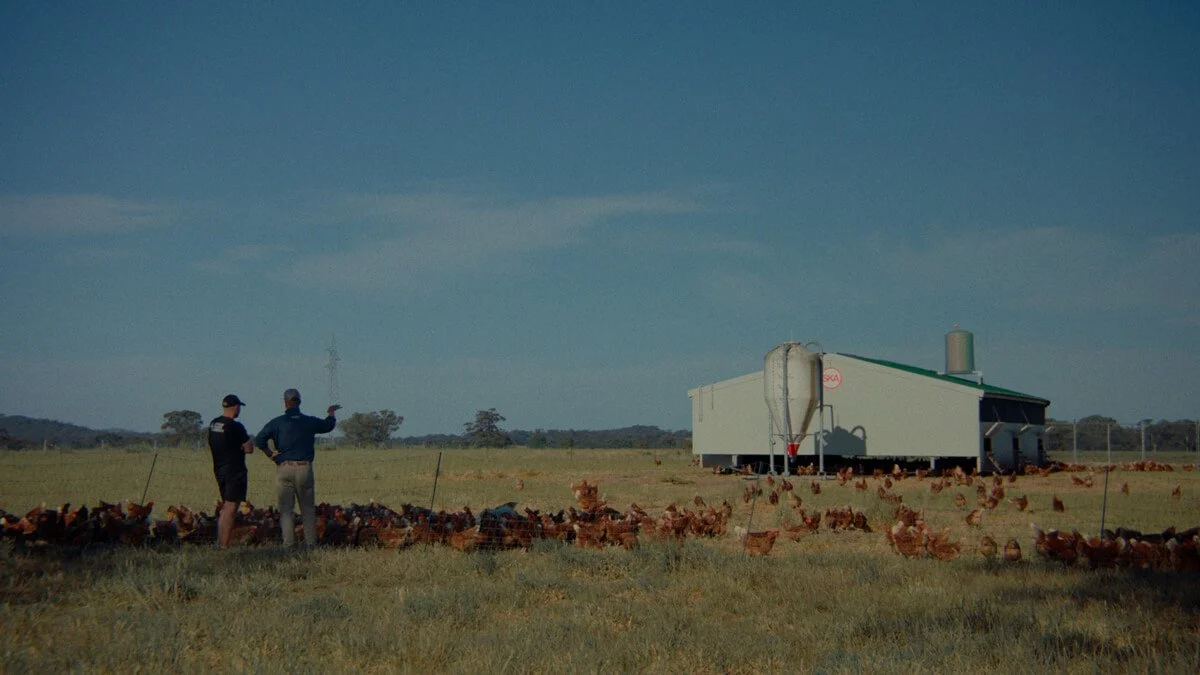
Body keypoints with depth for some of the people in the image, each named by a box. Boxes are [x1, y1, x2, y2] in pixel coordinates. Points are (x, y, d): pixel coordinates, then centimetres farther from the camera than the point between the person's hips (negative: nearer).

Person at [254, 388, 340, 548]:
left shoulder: (277, 422, -1)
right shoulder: (310, 421, 5)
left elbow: (259, 440, -8)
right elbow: (328, 425, 23)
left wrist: (270, 454, 5)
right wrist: (331, 413, 43)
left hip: (284, 469, -1)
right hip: (305, 468, 1)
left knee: (286, 508, 3)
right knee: (308, 507, 10)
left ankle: (288, 542, -2)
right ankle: (311, 542, 9)